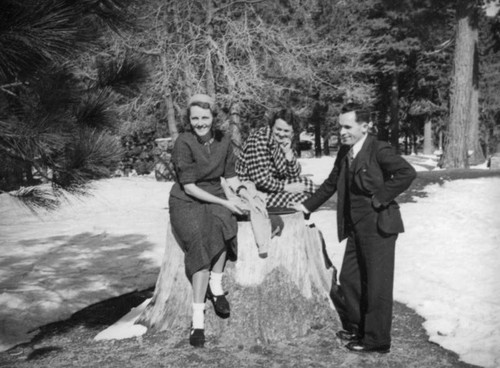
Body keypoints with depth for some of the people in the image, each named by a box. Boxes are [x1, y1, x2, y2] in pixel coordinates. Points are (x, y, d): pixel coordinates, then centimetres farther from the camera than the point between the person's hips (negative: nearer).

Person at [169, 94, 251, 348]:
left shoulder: (223, 141, 2)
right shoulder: (183, 143, -12)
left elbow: (230, 175, 15)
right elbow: (188, 186, -15)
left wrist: (241, 190, -7)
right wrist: (223, 202, -19)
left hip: (216, 198, 4)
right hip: (186, 202, -3)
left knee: (222, 224, -33)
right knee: (200, 243, -30)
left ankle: (216, 286, -14)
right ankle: (198, 318, -27)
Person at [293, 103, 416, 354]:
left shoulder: (378, 150, -14)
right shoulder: (344, 152, 9)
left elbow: (407, 172, -25)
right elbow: (331, 183, 19)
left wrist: (380, 198, -21)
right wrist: (308, 206, 16)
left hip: (378, 226, -8)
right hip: (356, 227, 8)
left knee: (377, 284, 1)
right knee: (349, 279, 16)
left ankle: (376, 340, 13)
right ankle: (355, 328, 33)